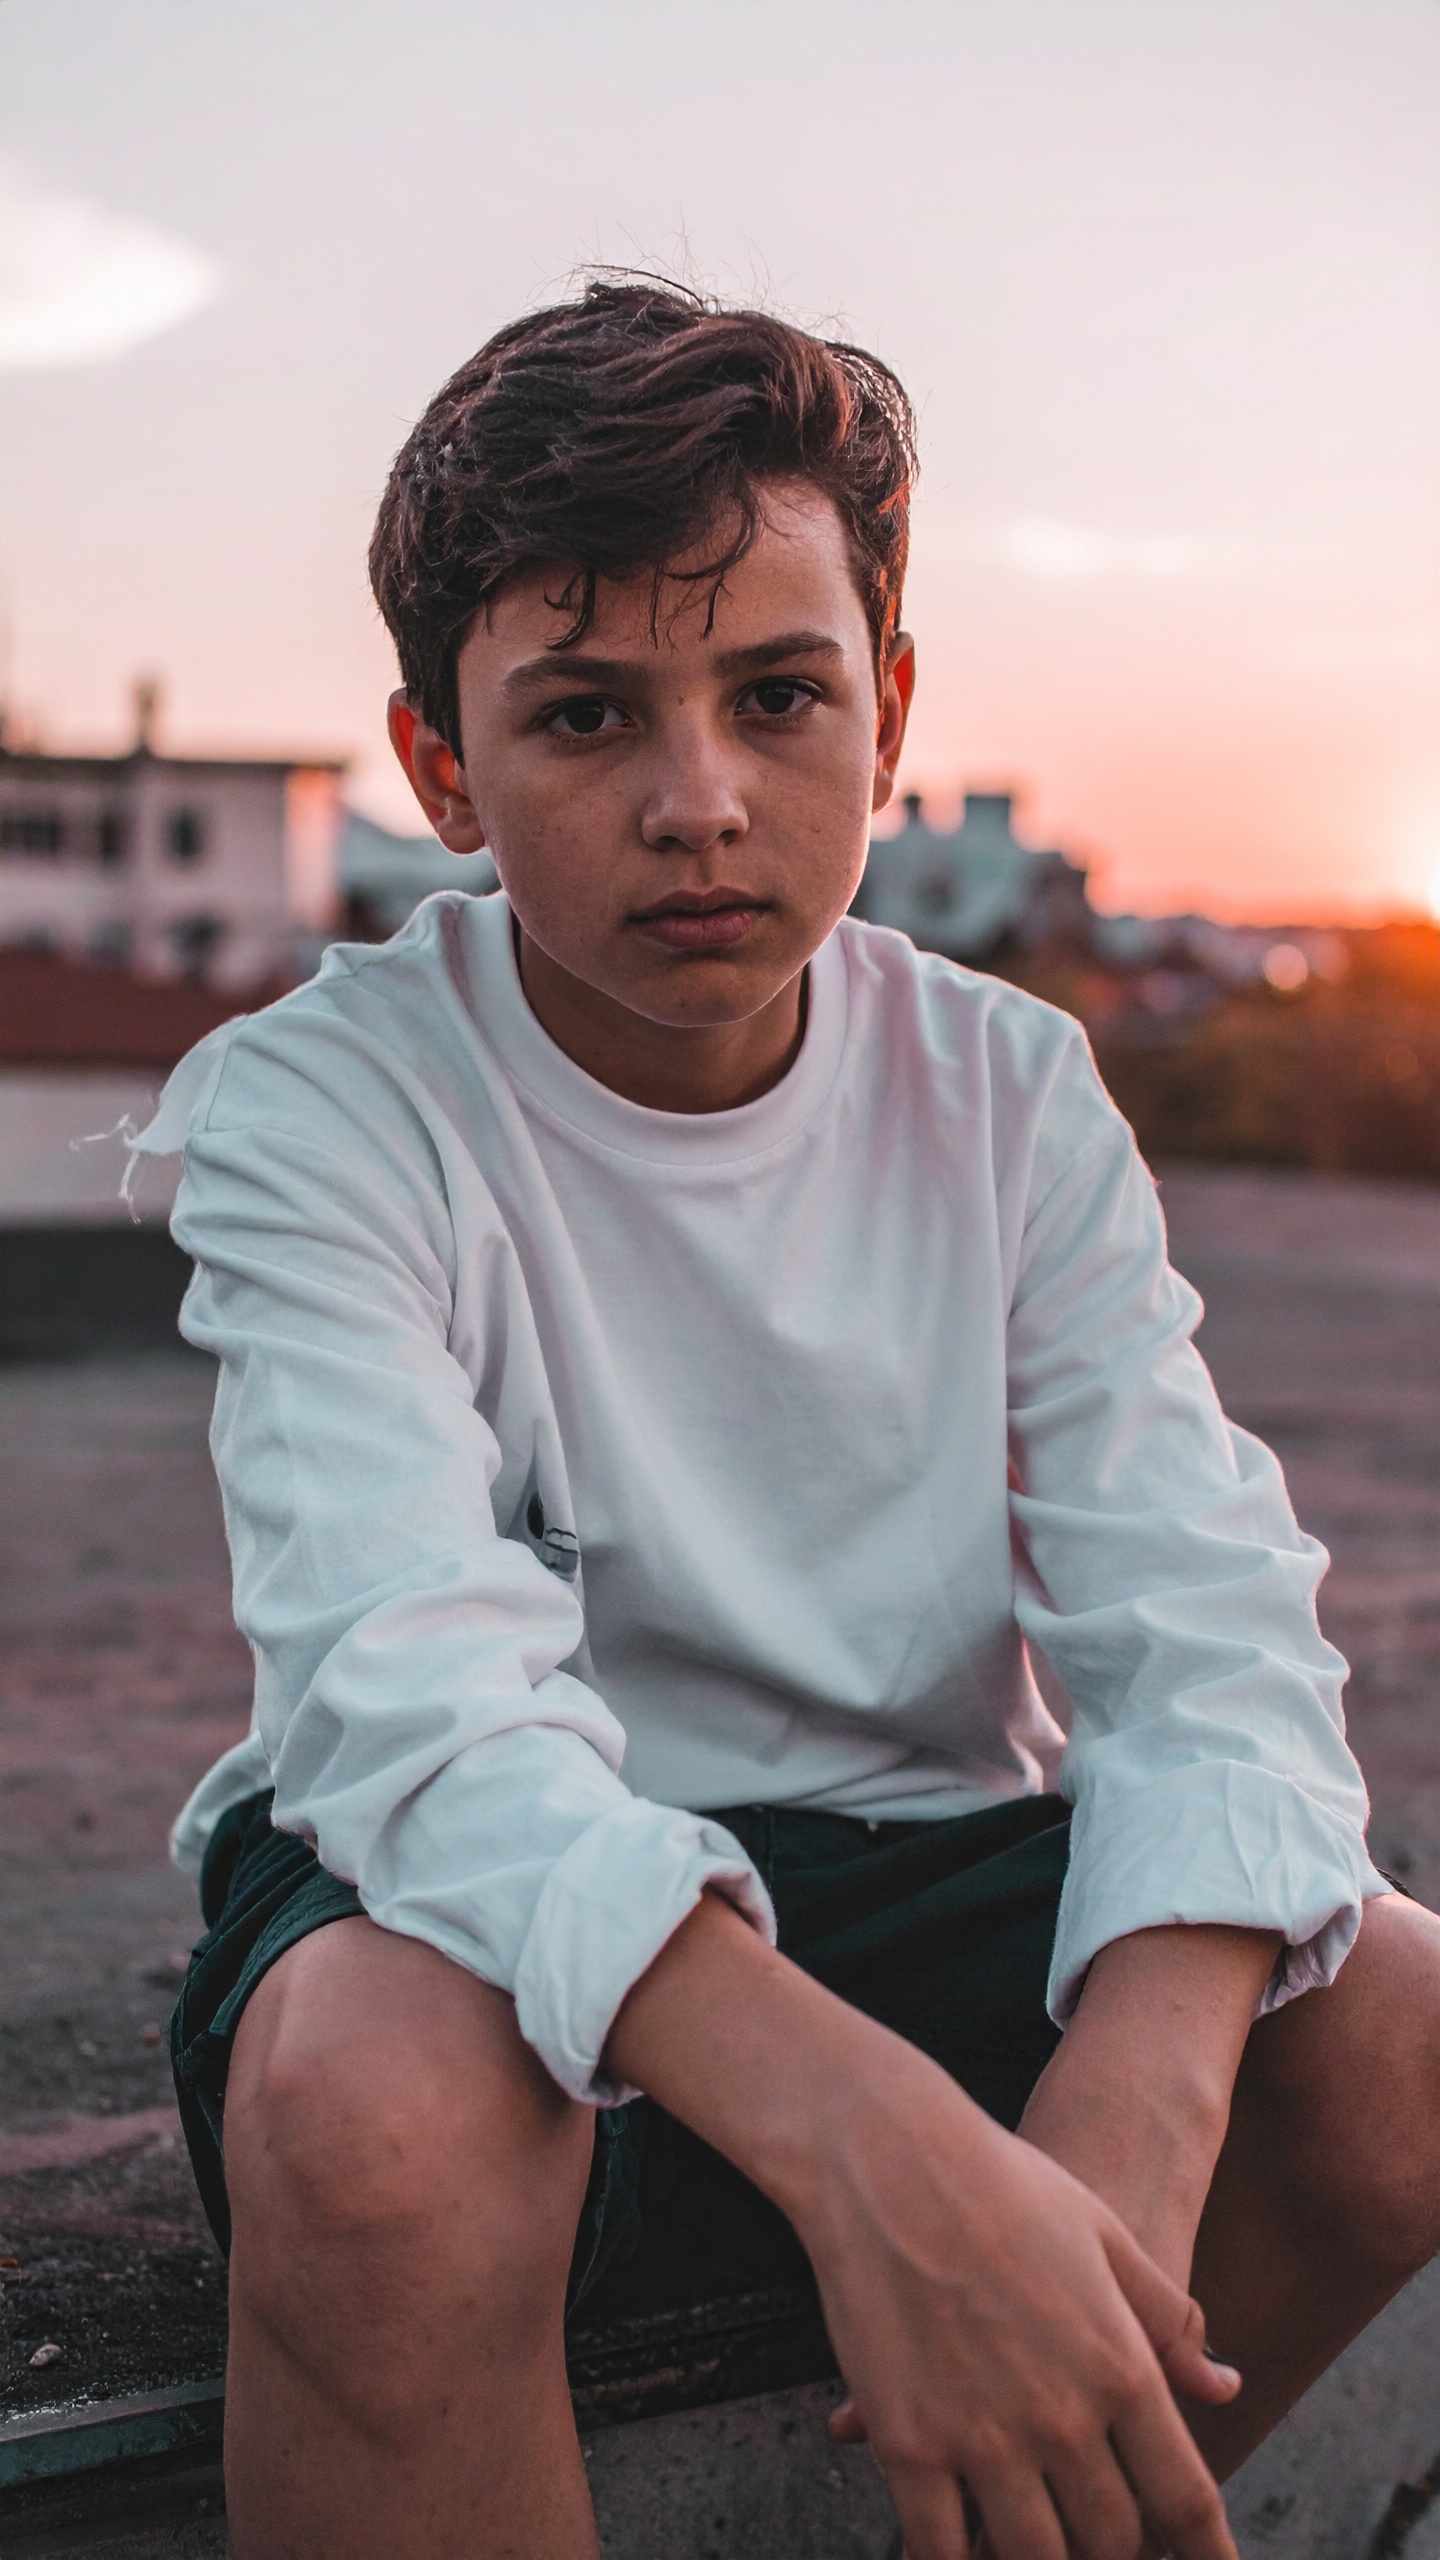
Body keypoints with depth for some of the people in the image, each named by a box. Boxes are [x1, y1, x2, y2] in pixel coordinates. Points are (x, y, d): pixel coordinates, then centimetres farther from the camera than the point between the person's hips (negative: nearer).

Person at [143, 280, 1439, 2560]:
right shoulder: (315, 1113, -13)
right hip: (486, 1898, -3)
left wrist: (1134, 2113, -32)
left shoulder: (1012, 1098, -1)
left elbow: (1201, 1624, -11)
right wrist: (881, 2152, -45)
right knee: (377, 2095, -36)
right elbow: (414, 1687, -29)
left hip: (911, 1859, 4)